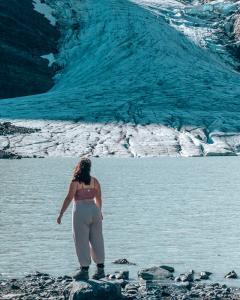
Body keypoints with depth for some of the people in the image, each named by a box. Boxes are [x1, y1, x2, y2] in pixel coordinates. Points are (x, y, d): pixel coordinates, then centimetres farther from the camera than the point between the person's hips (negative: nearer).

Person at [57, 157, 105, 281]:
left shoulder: (75, 182, -10)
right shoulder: (95, 181, 5)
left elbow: (69, 198, -12)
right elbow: (99, 198, 12)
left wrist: (61, 214, -8)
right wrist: (99, 212, 28)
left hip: (80, 211, -5)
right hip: (94, 210, 5)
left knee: (82, 242, 2)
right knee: (97, 240, 12)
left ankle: (84, 271, 5)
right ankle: (100, 269, 16)